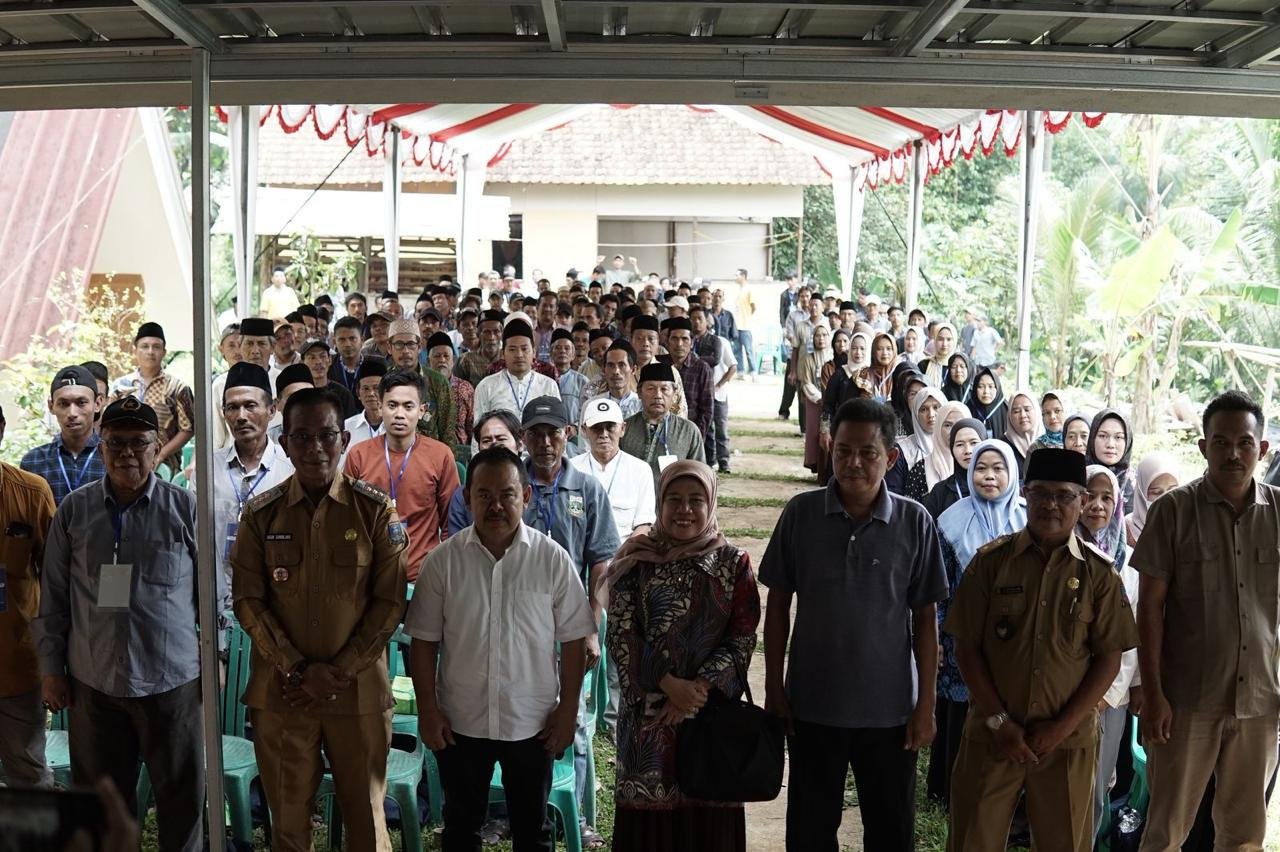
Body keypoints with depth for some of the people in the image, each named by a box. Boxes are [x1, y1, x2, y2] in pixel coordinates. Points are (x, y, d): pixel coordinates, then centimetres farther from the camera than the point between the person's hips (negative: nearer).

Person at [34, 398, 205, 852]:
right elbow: (53, 596, 8)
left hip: (172, 680, -2)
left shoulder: (186, 508, -2)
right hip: (92, 682, 2)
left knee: (182, 796, 6)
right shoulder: (73, 511, 4)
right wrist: (51, 668, 6)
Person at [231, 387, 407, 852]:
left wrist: (339, 672, -11)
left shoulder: (376, 511, -3)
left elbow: (390, 601, -4)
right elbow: (248, 600, -1)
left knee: (365, 814, 8)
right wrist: (299, 670, -11)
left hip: (358, 689, -1)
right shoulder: (261, 514, 1)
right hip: (280, 691, 1)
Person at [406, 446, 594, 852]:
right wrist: (427, 711, -3)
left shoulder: (553, 559, -8)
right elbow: (424, 642, -1)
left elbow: (573, 640, -3)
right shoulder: (443, 560, -6)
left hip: (533, 723, -1)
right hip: (459, 723, 1)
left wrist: (568, 711, -3)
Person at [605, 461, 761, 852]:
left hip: (714, 708, 0)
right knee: (649, 812, 3)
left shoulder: (733, 563, 2)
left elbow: (743, 638, -2)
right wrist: (669, 685, -14)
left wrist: (700, 687, -13)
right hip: (647, 710, 0)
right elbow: (621, 636, -3)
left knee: (709, 816, 2)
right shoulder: (636, 561, 2)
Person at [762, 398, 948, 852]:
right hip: (812, 706, 1)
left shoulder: (914, 522, -6)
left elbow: (925, 618, -1)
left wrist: (926, 704, -2)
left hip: (890, 708, 0)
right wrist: (773, 688, 1)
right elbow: (777, 604, 2)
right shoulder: (801, 514, -5)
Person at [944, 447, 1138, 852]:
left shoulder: (1099, 572, 0)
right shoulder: (992, 560, -1)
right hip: (992, 735, 0)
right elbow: (967, 647, -2)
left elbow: (1109, 659, -1)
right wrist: (998, 721, -8)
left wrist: (1062, 727, -8)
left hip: (1068, 739, 0)